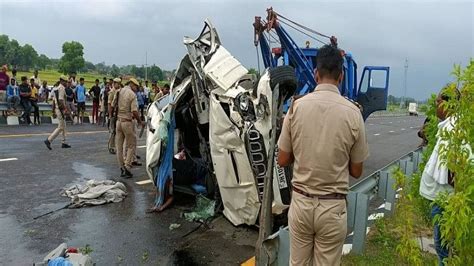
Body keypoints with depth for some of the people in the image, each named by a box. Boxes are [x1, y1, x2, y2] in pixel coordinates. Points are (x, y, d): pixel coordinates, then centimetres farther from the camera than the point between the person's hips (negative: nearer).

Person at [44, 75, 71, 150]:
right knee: (60, 127, -8)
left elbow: (53, 100, 18)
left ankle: (64, 143, 19)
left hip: (57, 108, 10)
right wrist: (65, 109, -20)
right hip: (61, 109, -10)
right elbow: (61, 100, -22)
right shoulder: (62, 88, -13)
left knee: (63, 126, 15)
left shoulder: (57, 88, 17)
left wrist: (53, 111, 20)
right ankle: (49, 140, -11)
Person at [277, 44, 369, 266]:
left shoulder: (297, 106, -8)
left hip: (300, 202, 1)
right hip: (333, 207, -1)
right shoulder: (353, 113, -10)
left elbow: (282, 160, 0)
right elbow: (356, 171, 0)